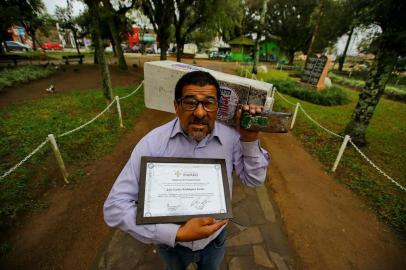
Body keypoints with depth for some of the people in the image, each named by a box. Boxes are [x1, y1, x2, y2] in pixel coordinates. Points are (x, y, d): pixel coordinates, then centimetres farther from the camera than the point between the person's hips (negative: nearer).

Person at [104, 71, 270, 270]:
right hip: (170, 242, -1)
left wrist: (250, 140, -24)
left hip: (215, 239, 2)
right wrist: (175, 233, -33)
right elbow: (115, 206, -25)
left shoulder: (231, 137, -18)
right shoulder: (152, 143, -27)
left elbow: (254, 179, -8)